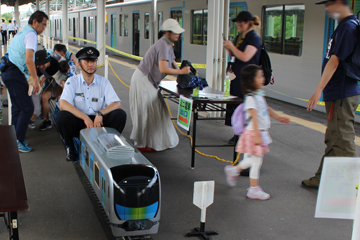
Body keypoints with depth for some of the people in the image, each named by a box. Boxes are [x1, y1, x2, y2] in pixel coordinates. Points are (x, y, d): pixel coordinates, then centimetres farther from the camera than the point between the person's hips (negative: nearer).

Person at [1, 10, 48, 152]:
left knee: (17, 107, 17)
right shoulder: (31, 34, -10)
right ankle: (17, 141, -7)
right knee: (27, 108, -8)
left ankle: (14, 139, 22)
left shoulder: (22, 32, 21)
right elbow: (29, 60, -21)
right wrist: (35, 80, -20)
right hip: (15, 74, -10)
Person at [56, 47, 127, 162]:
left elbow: (117, 103, -7)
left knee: (120, 115, -23)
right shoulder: (72, 82, -2)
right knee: (62, 116, -31)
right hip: (79, 123, -1)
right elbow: (63, 104, -18)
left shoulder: (104, 82, 3)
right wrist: (85, 117, -28)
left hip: (99, 122, 1)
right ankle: (70, 148, -3)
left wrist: (101, 113, -25)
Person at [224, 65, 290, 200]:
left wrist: (279, 118, 26)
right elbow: (254, 117, -24)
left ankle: (233, 170, 38)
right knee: (256, 161, 0)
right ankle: (253, 189, 12)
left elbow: (267, 109, 24)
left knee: (254, 160, 18)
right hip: (253, 133, -9)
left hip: (262, 132, 9)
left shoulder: (259, 94, 9)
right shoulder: (251, 98, -19)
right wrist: (257, 136, -26)